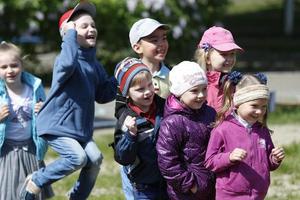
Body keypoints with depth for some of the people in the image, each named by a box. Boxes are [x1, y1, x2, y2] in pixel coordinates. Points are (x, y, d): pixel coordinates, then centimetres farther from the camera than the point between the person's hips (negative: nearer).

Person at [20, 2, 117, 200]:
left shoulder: (94, 65, 10)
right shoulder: (66, 58, -16)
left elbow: (103, 95, 12)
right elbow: (67, 64, -42)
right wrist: (71, 34, -31)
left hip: (81, 127, 8)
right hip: (57, 125, -7)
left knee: (95, 159, -9)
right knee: (78, 157, -23)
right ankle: (35, 182, -3)